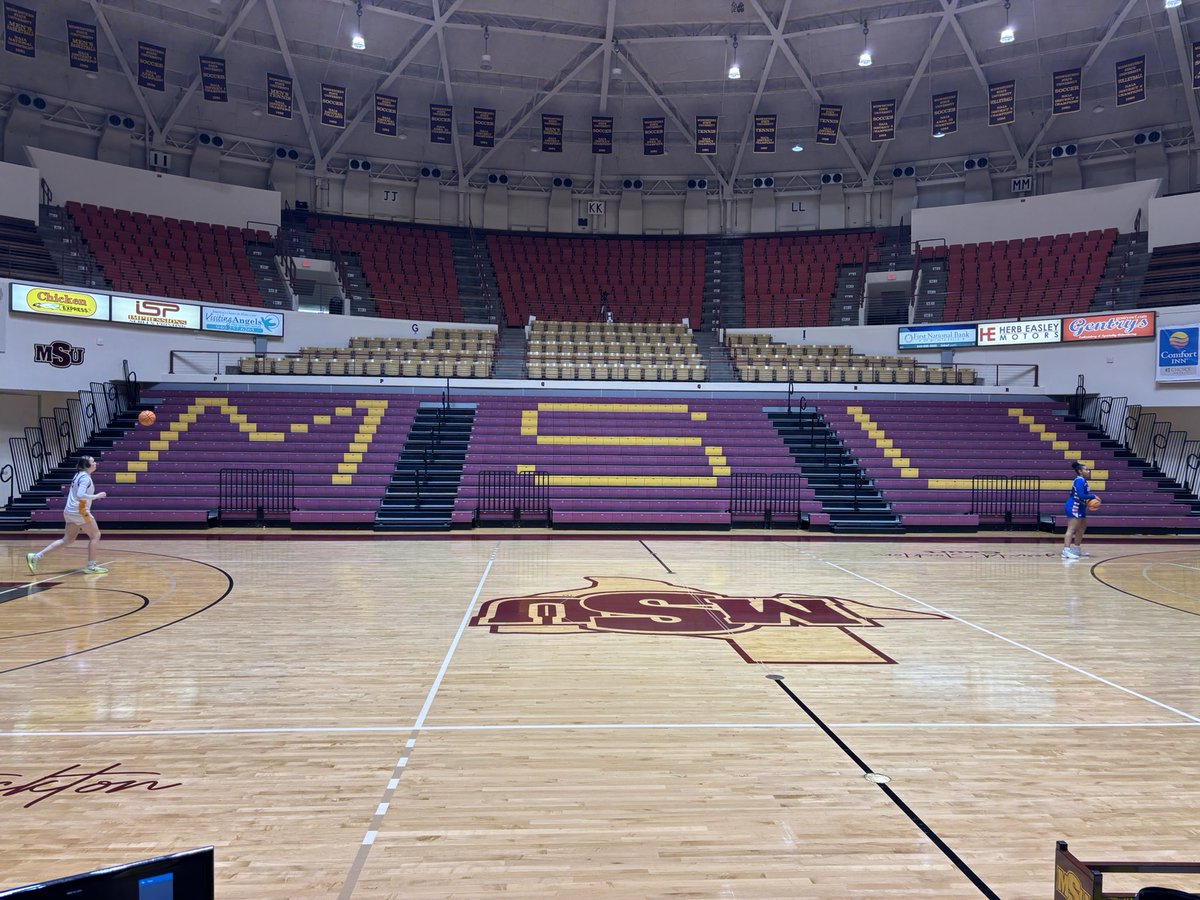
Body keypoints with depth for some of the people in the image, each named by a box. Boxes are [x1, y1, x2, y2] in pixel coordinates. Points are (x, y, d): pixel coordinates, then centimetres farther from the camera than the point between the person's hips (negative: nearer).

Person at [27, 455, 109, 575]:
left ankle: (36, 556, 9)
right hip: (79, 511, -9)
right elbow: (80, 495, -27)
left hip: (70, 511, 9)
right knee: (95, 536, 2)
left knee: (68, 540, 12)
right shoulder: (85, 477, -14)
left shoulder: (79, 475, 15)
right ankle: (91, 566, 4)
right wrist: (96, 496, -19)